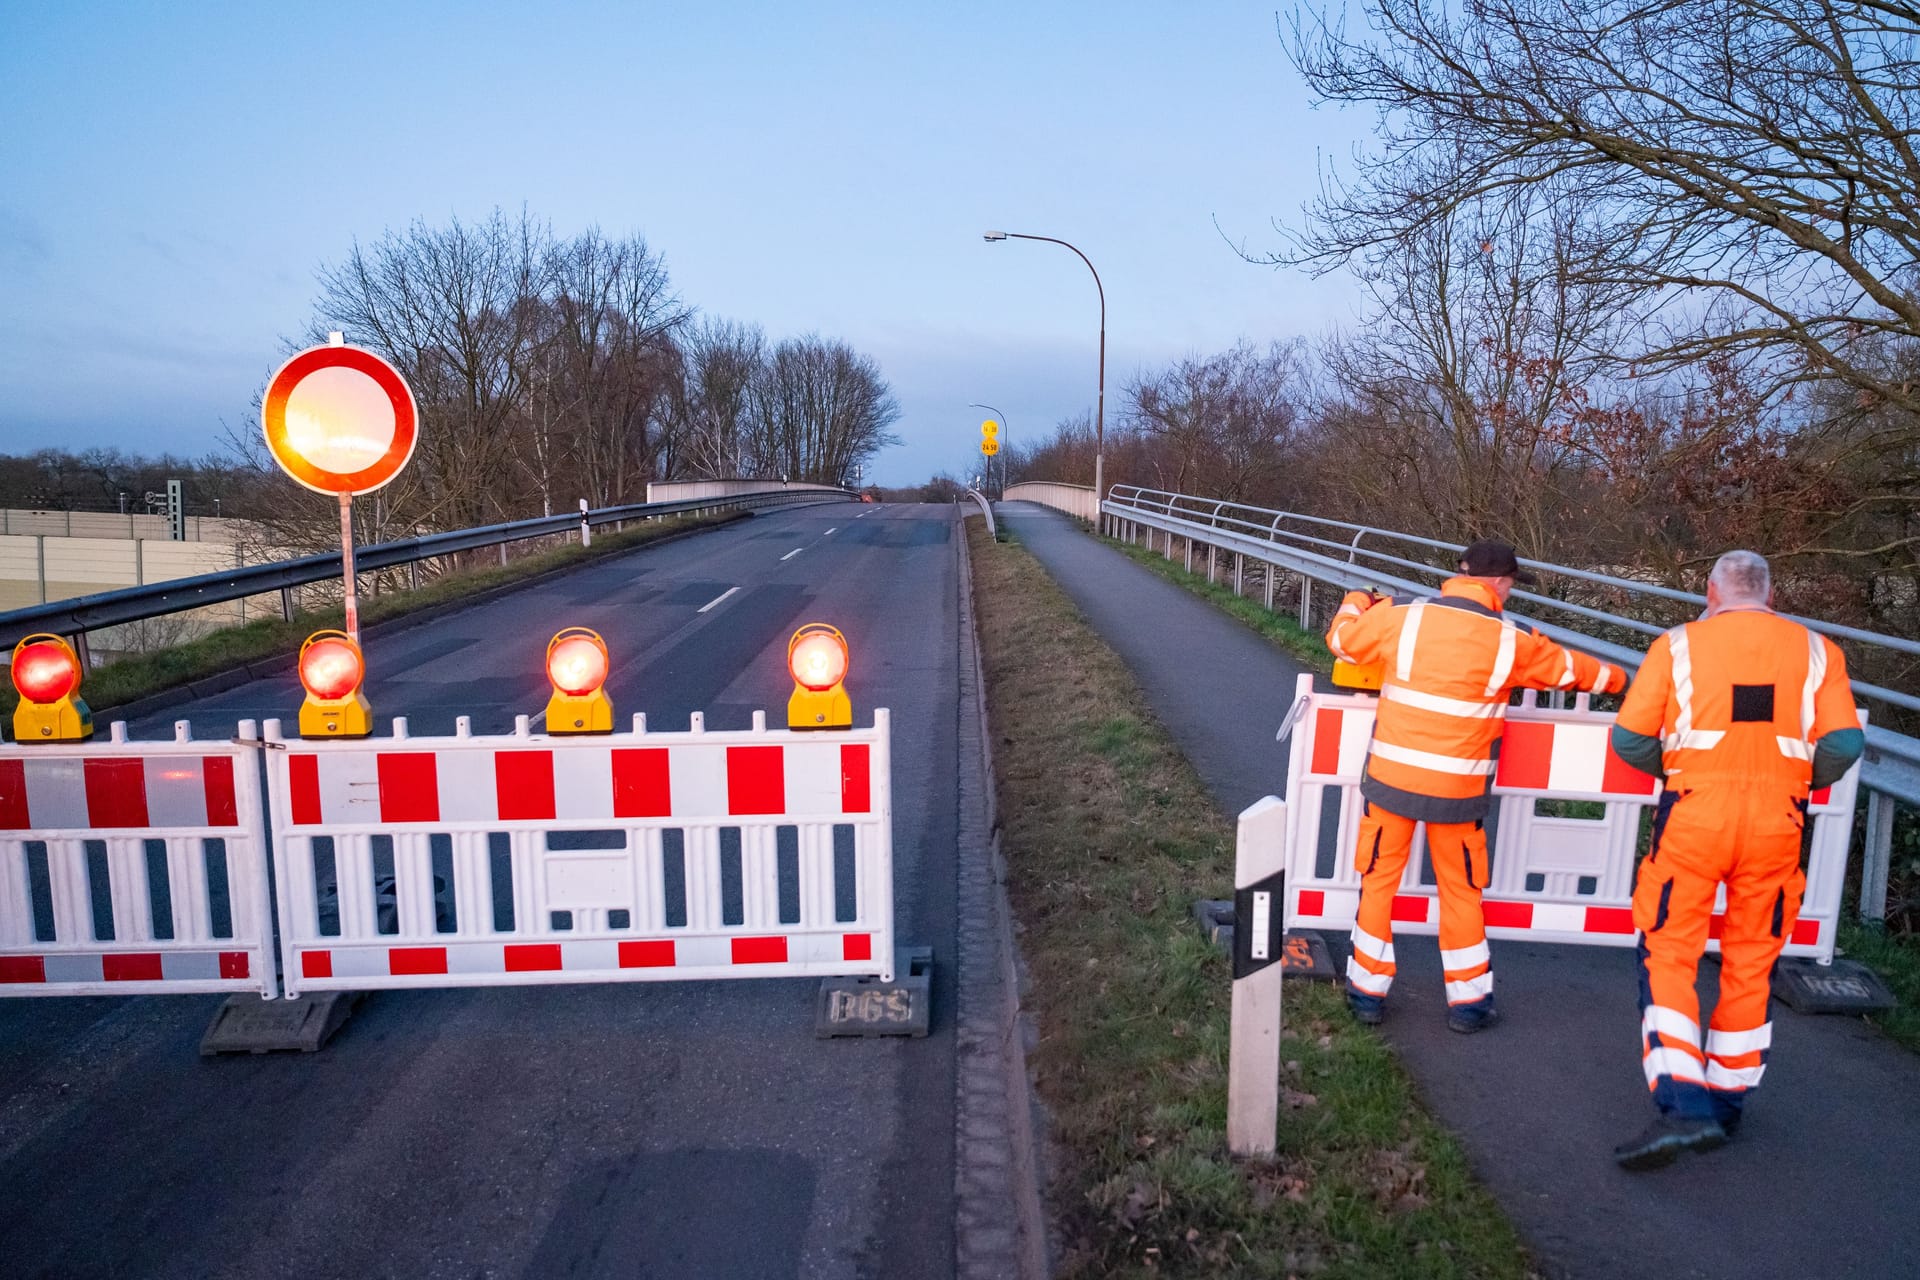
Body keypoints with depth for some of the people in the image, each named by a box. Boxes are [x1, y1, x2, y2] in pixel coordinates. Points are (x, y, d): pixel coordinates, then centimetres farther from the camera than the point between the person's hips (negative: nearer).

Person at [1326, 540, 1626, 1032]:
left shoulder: (1401, 617, -6)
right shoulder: (1511, 640, -4)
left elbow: (1342, 639, 9)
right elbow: (1568, 668, 14)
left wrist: (1355, 602, 31)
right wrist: (1615, 678, 35)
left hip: (1390, 775, 0)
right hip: (1458, 788, 0)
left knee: (1379, 880, 12)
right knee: (1460, 890, 16)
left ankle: (1367, 991, 21)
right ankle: (1469, 1000, 27)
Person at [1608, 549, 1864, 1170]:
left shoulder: (1678, 644, 1)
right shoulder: (1816, 650, 6)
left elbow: (1630, 738, -3)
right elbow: (1844, 743, -3)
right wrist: (1801, 778, 17)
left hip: (1694, 815, -3)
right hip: (1776, 821, 3)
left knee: (1669, 954, 4)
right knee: (1751, 963, 15)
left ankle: (1681, 1104, -9)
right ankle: (1726, 1102, 26)